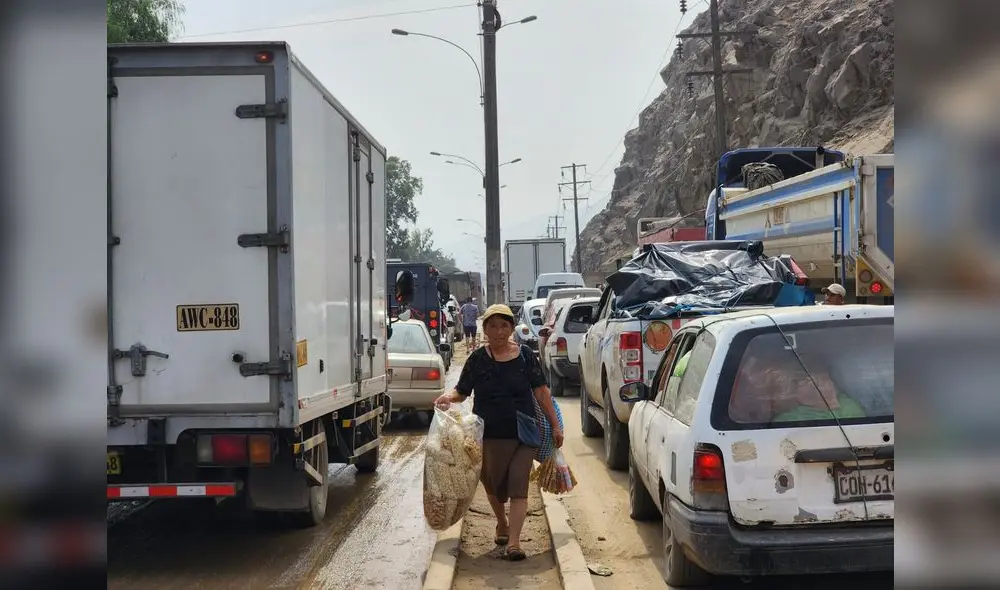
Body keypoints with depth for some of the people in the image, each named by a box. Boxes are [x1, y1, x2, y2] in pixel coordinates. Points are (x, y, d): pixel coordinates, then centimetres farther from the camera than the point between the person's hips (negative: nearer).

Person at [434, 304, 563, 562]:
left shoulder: (525, 355, -1)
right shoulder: (478, 359, -1)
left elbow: (541, 391, 3)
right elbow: (461, 392, 4)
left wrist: (555, 426, 2)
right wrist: (448, 397, -20)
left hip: (524, 434, -1)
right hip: (489, 435, 1)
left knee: (518, 487, -6)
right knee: (493, 485, 16)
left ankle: (514, 541, -6)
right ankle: (502, 523, 43)